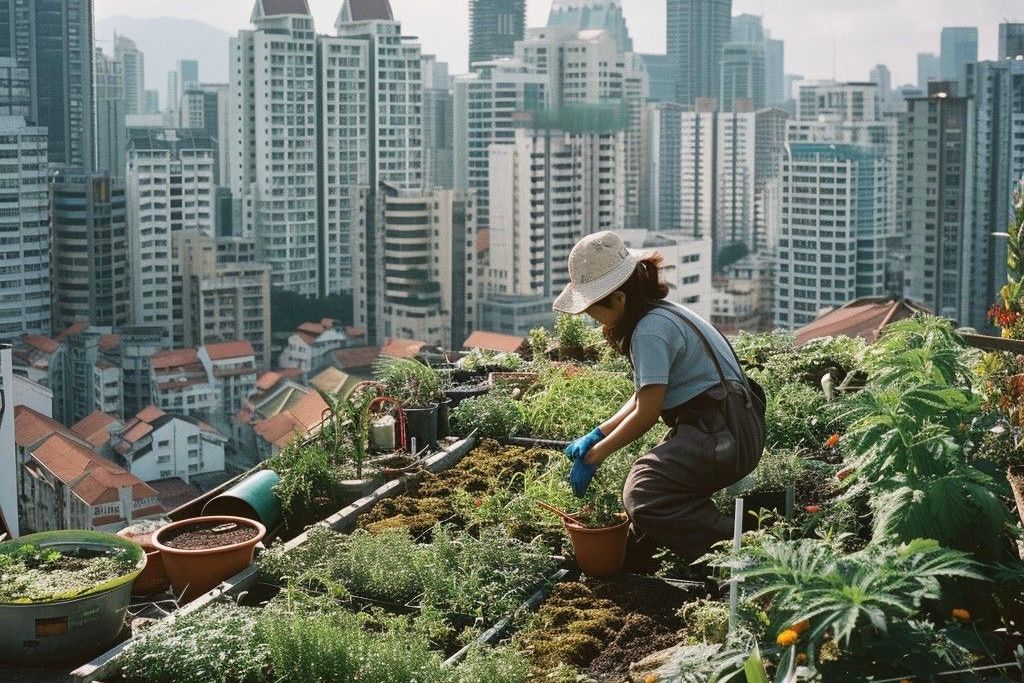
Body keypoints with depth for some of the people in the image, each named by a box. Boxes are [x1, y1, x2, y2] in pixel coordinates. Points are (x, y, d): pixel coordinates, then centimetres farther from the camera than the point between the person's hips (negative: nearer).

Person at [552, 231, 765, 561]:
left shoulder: (651, 329, -16)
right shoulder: (660, 314, 15)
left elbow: (647, 412, -16)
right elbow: (645, 395, 18)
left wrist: (594, 455, -6)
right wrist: (597, 435, 11)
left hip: (723, 437, -10)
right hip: (731, 428, 10)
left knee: (643, 497, -22)